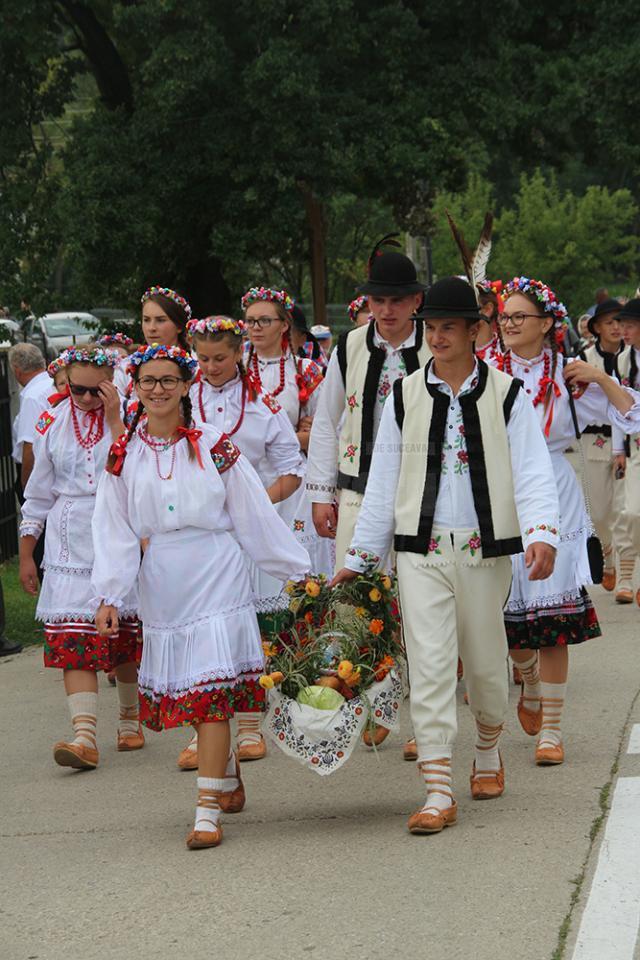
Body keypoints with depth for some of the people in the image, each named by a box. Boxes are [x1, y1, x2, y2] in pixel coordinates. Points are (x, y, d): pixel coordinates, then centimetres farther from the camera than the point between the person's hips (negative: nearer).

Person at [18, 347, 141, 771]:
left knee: (126, 638, 9)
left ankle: (130, 718, 29)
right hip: (69, 549, 1)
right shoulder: (52, 424, 6)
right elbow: (39, 493, 12)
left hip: (120, 544, -1)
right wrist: (26, 555, 12)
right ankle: (85, 734, -18)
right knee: (73, 640, -11)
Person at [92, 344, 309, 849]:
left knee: (210, 691, -11)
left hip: (216, 576, -3)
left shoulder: (214, 446, -2)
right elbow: (115, 531, 6)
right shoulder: (124, 455, 6)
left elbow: (256, 515, 2)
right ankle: (228, 771, 33)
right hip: (161, 587, 4)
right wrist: (109, 595, -2)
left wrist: (298, 570, 4)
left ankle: (208, 810, -12)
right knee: (181, 689, 8)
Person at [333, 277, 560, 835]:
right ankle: (439, 794, -9)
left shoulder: (505, 394, 1)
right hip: (421, 552, 0)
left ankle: (489, 752, 40)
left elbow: (533, 473, -4)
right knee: (429, 664, -9)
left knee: (485, 661, 12)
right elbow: (383, 481, 11)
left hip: (485, 550, 0)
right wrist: (360, 558, 11)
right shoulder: (405, 396, 6)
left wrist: (541, 535, -22)